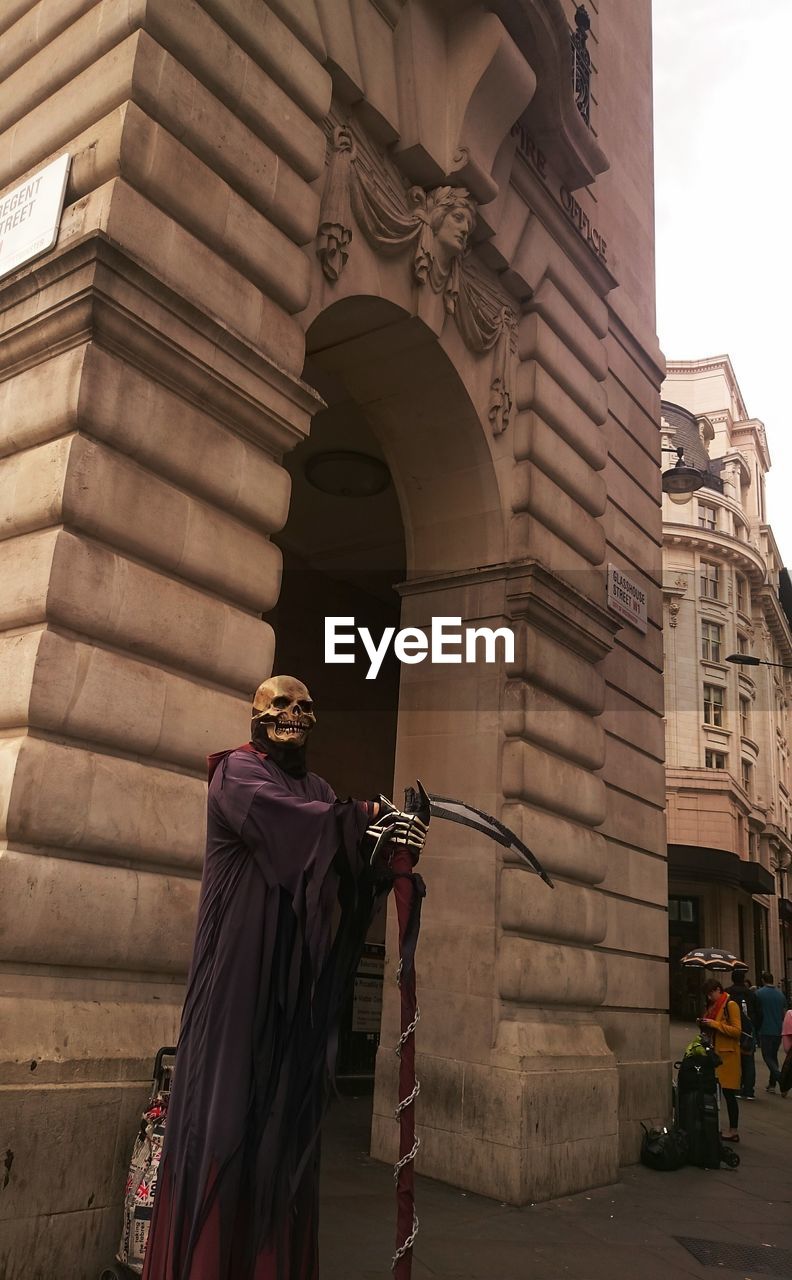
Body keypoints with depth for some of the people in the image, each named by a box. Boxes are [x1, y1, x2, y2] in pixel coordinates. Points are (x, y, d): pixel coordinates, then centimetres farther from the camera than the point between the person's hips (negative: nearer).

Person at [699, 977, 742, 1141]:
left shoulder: (730, 1005, -9)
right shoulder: (712, 1006, 16)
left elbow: (737, 1030, -16)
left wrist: (715, 1024, -20)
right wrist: (704, 1024, 4)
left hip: (727, 1054, -7)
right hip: (714, 1052, 7)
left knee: (728, 1093, -3)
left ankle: (733, 1132, 3)